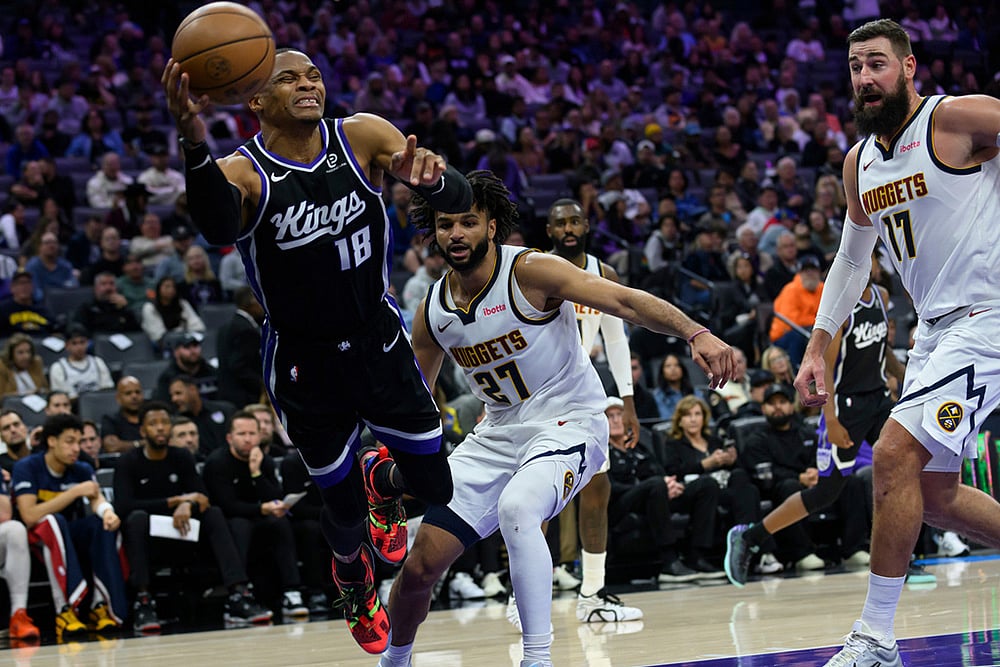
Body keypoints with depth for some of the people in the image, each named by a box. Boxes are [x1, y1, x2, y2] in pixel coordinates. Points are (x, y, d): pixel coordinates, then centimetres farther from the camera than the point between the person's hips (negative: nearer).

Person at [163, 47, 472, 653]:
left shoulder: (364, 137, -12)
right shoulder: (242, 173, -20)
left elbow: (460, 201, -21)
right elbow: (217, 228, -45)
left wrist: (433, 180, -46)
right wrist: (194, 144, -64)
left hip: (381, 345, 2)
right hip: (305, 364, -2)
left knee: (435, 485, 6)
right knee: (343, 507, 9)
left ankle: (382, 483, 44)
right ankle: (356, 586, 46)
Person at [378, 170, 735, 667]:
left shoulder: (530, 272, -17)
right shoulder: (432, 313, -1)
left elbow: (625, 302, -25)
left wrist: (696, 334, -38)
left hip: (568, 422, -5)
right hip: (499, 432, 6)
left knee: (516, 509, -37)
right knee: (422, 564, 0)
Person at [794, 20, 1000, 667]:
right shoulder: (860, 162, 12)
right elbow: (852, 260, 23)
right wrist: (818, 347, 18)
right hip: (934, 328, 9)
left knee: (895, 455, -19)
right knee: (935, 496, 10)